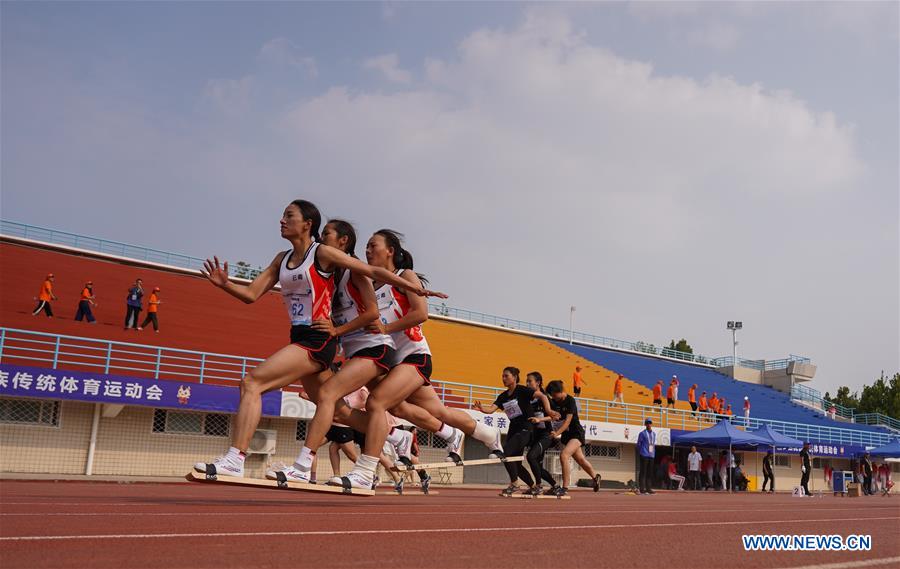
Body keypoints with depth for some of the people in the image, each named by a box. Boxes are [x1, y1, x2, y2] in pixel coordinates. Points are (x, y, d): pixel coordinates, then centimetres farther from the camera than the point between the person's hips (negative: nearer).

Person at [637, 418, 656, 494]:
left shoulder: (654, 434, 17)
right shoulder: (642, 433, -3)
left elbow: (654, 444, 20)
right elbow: (639, 444, -1)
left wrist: (653, 453, 12)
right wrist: (641, 453, -1)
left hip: (651, 456, 6)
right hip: (644, 455, -6)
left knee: (650, 473, 7)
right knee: (643, 472, -6)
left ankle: (648, 488, 12)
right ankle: (642, 489, -5)